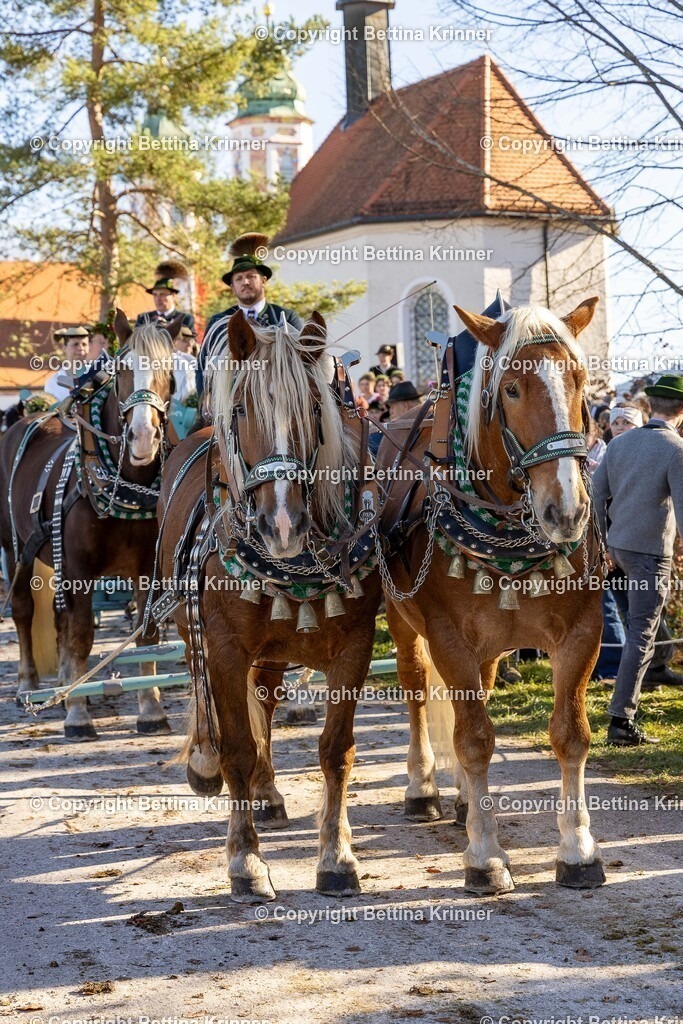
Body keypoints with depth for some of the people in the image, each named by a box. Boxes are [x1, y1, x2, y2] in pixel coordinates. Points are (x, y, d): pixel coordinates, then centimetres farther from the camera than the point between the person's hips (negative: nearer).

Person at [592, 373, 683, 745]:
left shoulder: (619, 443, 3)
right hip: (651, 552, -6)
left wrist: (603, 544, 19)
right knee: (641, 636, -1)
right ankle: (621, 721, -1)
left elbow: (597, 496, 8)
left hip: (619, 545, 6)